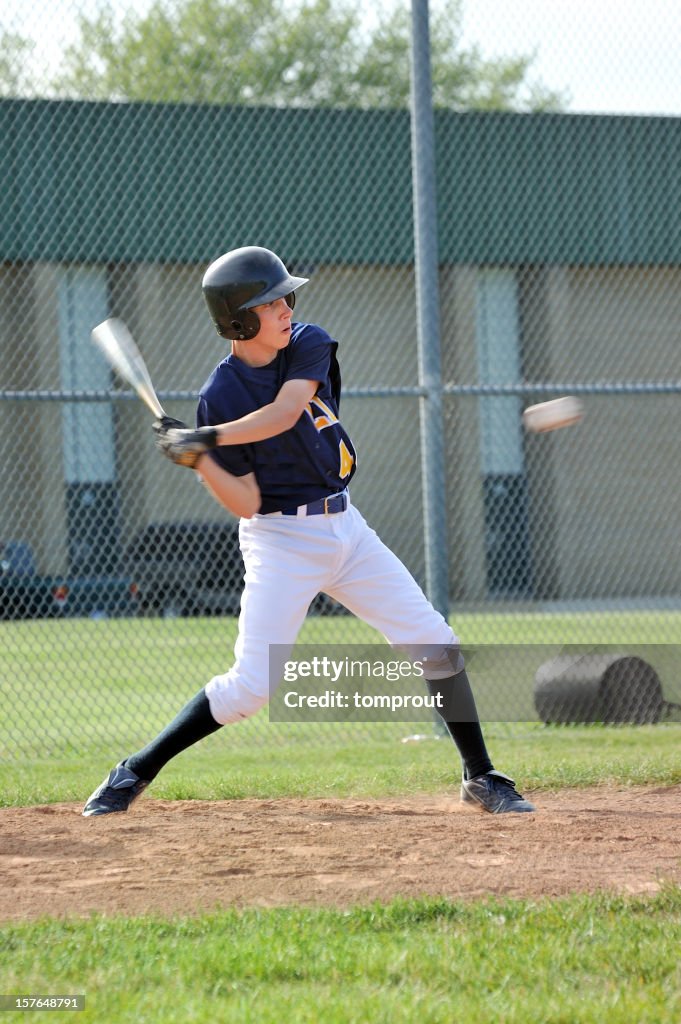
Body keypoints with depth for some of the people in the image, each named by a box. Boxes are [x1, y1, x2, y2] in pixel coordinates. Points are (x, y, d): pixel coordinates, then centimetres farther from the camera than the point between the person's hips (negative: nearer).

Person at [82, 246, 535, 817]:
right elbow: (246, 503, -13)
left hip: (344, 527, 4)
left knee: (435, 644, 0)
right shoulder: (220, 398, -11)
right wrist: (197, 461, -29)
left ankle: (481, 780, 13)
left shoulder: (309, 345, -3)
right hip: (281, 540, -4)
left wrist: (207, 440, -32)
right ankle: (135, 774, 1)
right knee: (252, 685, -12)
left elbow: (282, 413, -23)